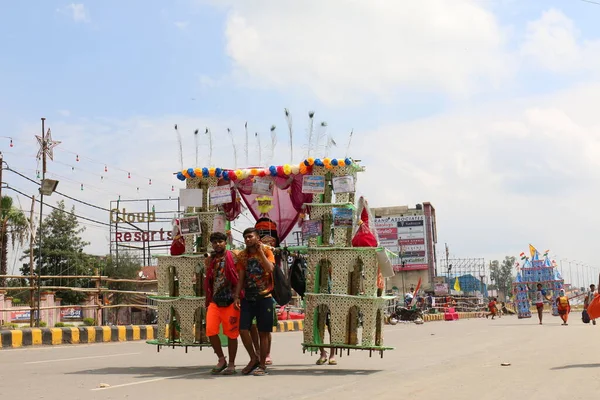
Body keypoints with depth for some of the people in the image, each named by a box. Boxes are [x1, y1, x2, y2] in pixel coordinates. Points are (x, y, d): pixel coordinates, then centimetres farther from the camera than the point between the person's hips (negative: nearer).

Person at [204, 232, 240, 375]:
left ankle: (231, 364, 13)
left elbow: (239, 279, -6)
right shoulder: (210, 260, 12)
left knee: (231, 334, 2)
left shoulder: (232, 257, -3)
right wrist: (208, 301, 16)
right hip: (214, 301, 4)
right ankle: (221, 360, 12)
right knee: (211, 331, -7)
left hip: (230, 301, -4)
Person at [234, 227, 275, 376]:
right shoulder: (242, 255, 10)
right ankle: (254, 359, 14)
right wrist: (236, 296, 0)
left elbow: (270, 268, -19)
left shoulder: (266, 252, 0)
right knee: (243, 330, -6)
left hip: (264, 297, -3)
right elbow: (241, 278, 10)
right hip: (247, 298, 3)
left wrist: (260, 251, -15)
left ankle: (262, 365, 11)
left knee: (263, 332, 1)